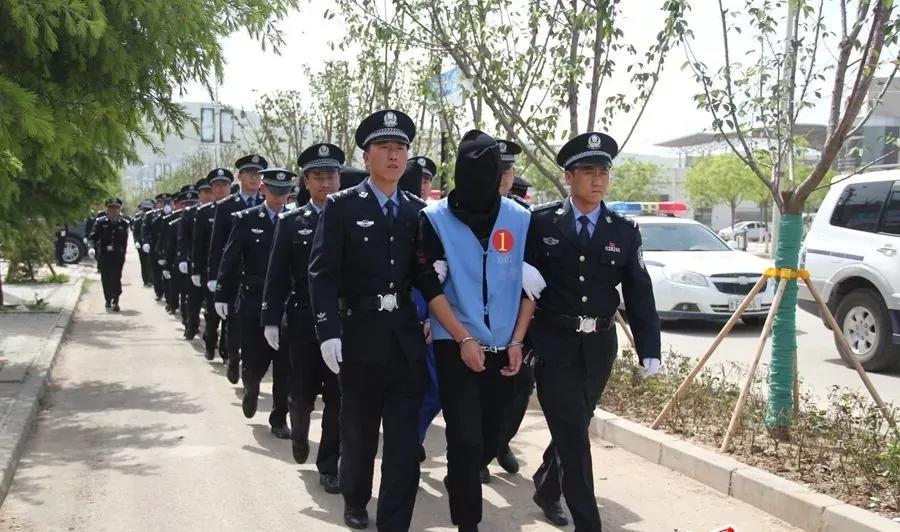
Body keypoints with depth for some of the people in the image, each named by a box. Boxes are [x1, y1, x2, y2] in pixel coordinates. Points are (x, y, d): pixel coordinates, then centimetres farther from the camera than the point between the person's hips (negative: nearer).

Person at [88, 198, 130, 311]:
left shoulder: (124, 224, 4)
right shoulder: (100, 223, 1)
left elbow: (125, 241, 9)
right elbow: (93, 237, -6)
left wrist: (122, 254, 8)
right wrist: (92, 247, -24)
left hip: (118, 256, -1)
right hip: (103, 256, 1)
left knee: (116, 278, -9)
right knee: (105, 279, 8)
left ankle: (115, 301, -5)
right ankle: (108, 300, 24)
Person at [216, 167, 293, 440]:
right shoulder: (246, 219, 0)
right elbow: (230, 260, 1)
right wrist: (222, 296, -2)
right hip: (253, 303, 0)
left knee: (284, 366, 2)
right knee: (254, 361, 4)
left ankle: (279, 418, 16)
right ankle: (251, 388, 39)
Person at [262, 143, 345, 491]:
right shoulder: (291, 222, 2)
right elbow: (277, 275, 0)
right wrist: (271, 320, -4)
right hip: (302, 321, 0)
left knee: (337, 397, 2)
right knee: (303, 391, 10)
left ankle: (329, 466, 14)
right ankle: (299, 432, 42)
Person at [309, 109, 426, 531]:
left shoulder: (418, 210, 8)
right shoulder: (341, 206, -2)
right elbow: (323, 273, -8)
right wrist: (329, 332, -16)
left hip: (409, 339, 2)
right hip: (360, 337, -2)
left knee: (405, 440, 1)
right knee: (358, 432, 14)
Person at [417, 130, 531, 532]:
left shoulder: (520, 219, 2)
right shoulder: (435, 219, -5)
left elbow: (530, 286, 6)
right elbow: (432, 287, -8)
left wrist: (517, 342, -1)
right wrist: (464, 339, -14)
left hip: (503, 349, 3)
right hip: (455, 346, -3)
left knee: (490, 438, 13)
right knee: (466, 440, -8)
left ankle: (459, 480, 41)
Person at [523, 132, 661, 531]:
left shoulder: (625, 232, 2)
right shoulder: (540, 222, -4)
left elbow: (640, 296, 0)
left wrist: (650, 352, -5)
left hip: (599, 347, 3)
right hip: (554, 346, -3)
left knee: (573, 430, 17)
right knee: (573, 437, -4)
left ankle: (546, 490, 41)